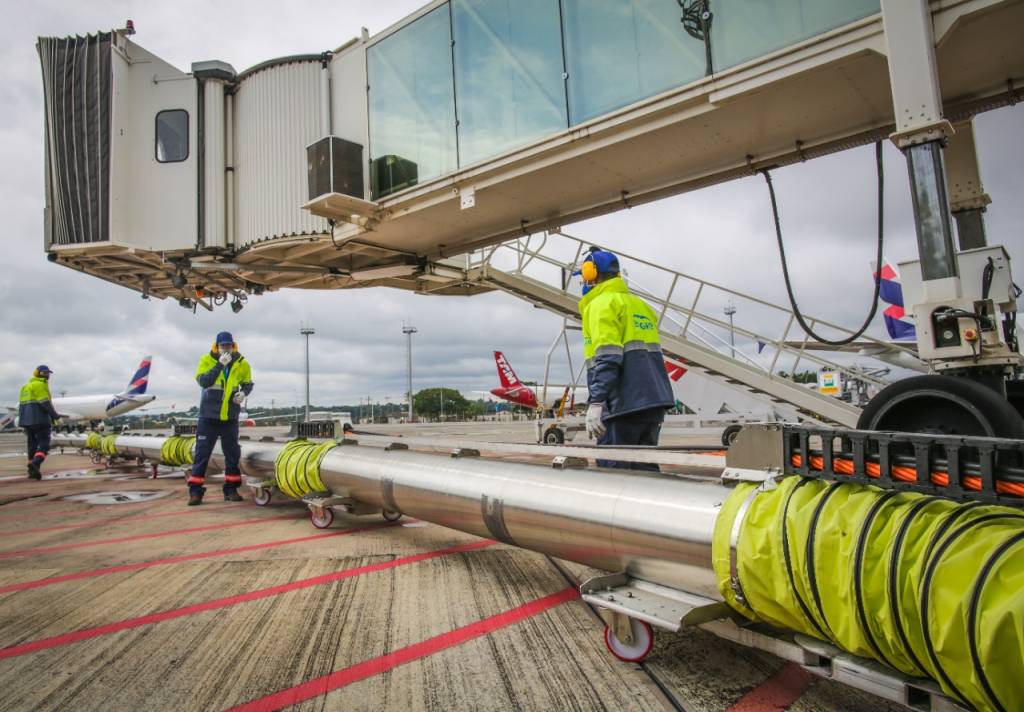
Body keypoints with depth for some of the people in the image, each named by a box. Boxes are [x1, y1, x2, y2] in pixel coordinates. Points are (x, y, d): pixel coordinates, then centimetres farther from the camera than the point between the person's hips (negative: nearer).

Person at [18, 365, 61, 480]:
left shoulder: (25, 387, 21)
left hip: (27, 421, 9)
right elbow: (45, 403, -17)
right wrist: (56, 417, -15)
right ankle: (36, 463, -30)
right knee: (44, 444, -9)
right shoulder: (40, 385, -8)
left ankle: (32, 470, 14)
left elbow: (21, 405, 23)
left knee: (32, 445, 13)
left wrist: (23, 423, 27)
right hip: (40, 420, -9)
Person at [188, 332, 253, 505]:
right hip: (208, 416, -2)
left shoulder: (241, 363, 1)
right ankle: (195, 491, 7)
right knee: (202, 453, -1)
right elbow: (203, 381, -19)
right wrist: (220, 365, -25)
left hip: (230, 417, 2)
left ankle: (231, 489, 18)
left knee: (232, 454, 8)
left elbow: (248, 383, 13)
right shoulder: (206, 360, -5)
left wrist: (243, 393, -7)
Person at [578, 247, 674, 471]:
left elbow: (607, 358, -18)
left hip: (624, 405, -8)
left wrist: (596, 401, -23)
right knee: (645, 469, 13)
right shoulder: (640, 304, 22)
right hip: (654, 401, 9)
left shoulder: (602, 304, -4)